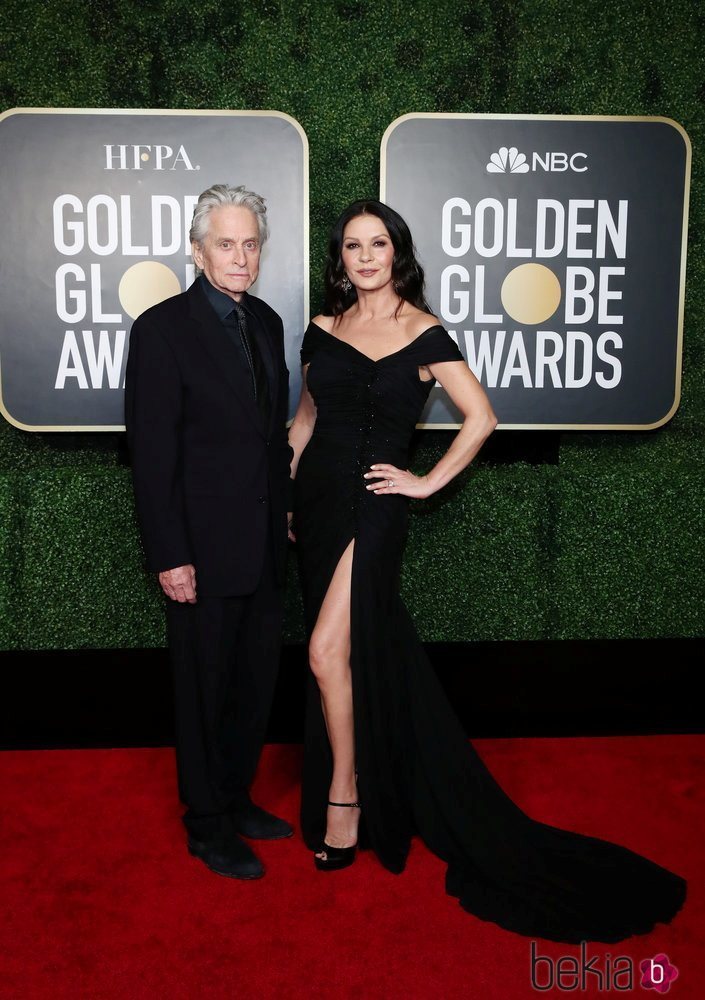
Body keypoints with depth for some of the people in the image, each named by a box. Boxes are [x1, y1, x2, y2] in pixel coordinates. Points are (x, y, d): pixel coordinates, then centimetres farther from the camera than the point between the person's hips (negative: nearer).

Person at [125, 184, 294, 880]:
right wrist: (170, 556, -16)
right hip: (203, 548, -6)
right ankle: (207, 824, 28)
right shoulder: (162, 328, -11)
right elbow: (152, 452, -14)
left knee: (256, 680, 17)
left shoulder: (265, 322, 9)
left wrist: (283, 512, 13)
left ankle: (234, 798, 37)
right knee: (205, 687, 8)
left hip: (262, 543, 7)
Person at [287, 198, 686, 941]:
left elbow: (480, 416, -2)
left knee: (329, 651, -14)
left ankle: (344, 796, 6)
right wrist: (281, 494, 10)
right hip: (317, 499, 5)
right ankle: (373, 785, 30)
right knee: (361, 649, 13)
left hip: (373, 505, -5)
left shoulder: (423, 334, -3)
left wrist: (429, 482, -5)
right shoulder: (323, 330, 9)